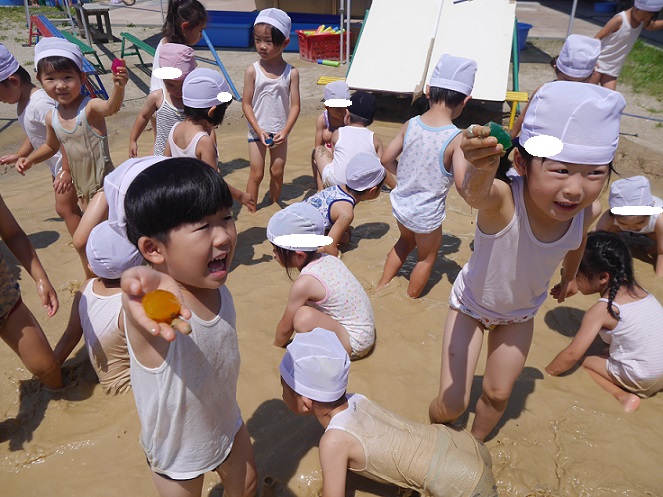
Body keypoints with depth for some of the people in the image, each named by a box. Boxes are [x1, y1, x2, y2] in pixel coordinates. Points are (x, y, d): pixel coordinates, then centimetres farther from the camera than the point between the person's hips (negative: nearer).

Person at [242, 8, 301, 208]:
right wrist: (258, 130, -16)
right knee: (256, 174, 3)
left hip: (280, 133, 1)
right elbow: (246, 104, -8)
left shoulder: (291, 72, -8)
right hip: (257, 132, -1)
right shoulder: (252, 70, -9)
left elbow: (295, 105, -7)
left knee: (277, 172, 12)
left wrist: (285, 131, -16)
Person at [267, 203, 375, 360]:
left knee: (304, 317, -27)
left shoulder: (304, 283, -24)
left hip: (355, 342, -9)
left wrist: (276, 346, 9)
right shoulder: (328, 258, -3)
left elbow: (285, 327, -10)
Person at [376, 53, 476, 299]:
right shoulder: (457, 138, -23)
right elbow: (463, 184, -30)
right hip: (426, 214, -5)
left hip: (400, 203, 5)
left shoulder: (410, 125, -10)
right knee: (427, 258, 23)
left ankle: (380, 287, 43)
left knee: (405, 241, 34)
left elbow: (386, 159, -2)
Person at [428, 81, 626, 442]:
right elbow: (475, 193, -66)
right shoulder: (501, 200, -40)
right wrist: (480, 169, -89)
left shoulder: (588, 210, -24)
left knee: (498, 393, 17)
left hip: (521, 313, 4)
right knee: (451, 404, -1)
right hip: (471, 305, -3)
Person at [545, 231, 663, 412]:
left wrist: (545, 374, -4)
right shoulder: (636, 289, 3)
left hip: (644, 379, -8)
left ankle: (622, 396, -10)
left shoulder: (602, 309, -17)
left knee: (580, 362, 1)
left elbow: (572, 355, -16)